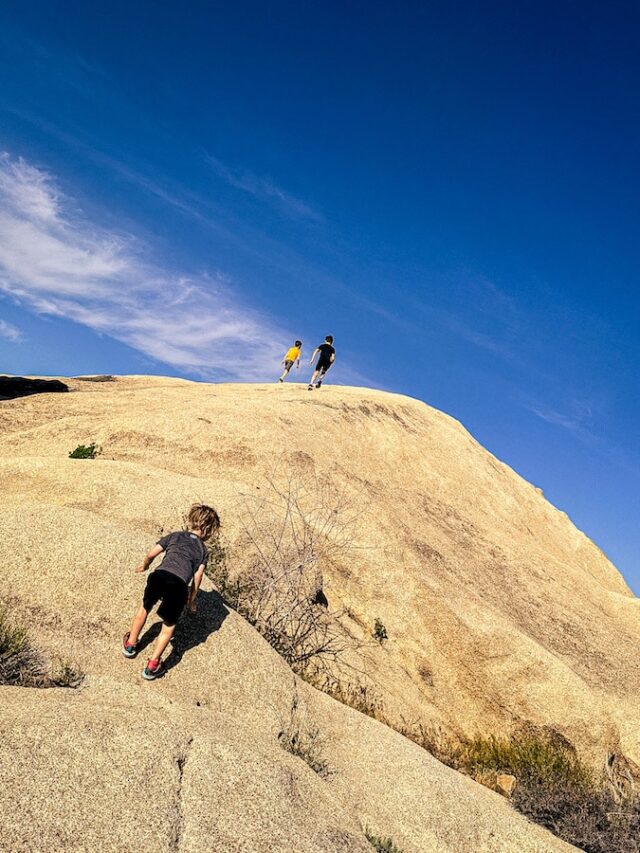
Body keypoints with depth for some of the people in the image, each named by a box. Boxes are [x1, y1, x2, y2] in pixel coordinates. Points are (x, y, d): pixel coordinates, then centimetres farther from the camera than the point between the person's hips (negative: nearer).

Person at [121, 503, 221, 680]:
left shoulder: (175, 536, 25)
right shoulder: (203, 551, 22)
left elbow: (151, 554, 19)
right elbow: (197, 578, 15)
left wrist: (144, 565, 41)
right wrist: (192, 600, 29)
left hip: (159, 577, 2)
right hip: (179, 585, -2)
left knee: (145, 607, 32)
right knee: (169, 626, 21)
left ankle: (130, 645, 48)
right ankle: (152, 666, 19)